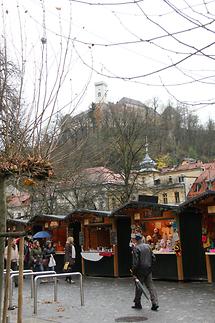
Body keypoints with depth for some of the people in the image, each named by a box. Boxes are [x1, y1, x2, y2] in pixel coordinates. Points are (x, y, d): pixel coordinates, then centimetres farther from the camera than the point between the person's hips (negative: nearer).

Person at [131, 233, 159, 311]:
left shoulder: (136, 248, -13)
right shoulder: (147, 246, 5)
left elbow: (135, 261, -16)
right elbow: (153, 258, 8)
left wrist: (134, 271, -9)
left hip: (140, 270, -5)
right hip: (148, 270, 5)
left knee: (139, 287, 8)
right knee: (150, 286, 7)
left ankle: (137, 303, 18)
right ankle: (155, 303, 1)